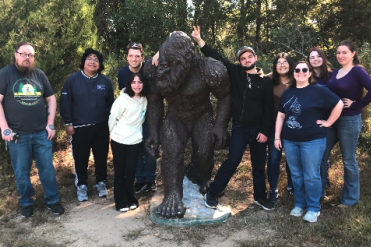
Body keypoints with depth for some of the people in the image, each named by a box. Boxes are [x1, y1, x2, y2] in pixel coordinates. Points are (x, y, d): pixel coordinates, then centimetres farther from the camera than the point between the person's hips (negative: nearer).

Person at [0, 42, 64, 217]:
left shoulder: (40, 74, 8)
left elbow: (51, 99, 11)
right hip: (17, 135, -2)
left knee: (47, 168, 8)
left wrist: (50, 124, 3)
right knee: (21, 172, 9)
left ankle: (52, 200, 23)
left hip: (42, 133, 2)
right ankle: (26, 203, 27)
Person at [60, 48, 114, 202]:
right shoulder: (73, 79, -4)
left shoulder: (105, 81, 4)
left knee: (101, 157, 12)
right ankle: (81, 185, 26)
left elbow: (110, 103, 10)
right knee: (80, 158, 8)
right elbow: (65, 102, -4)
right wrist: (68, 123, -6)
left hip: (101, 127, 2)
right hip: (79, 128, -2)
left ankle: (101, 183, 30)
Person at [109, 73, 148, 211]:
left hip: (135, 141, 3)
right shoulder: (122, 99, -15)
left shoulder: (145, 100, -3)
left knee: (130, 172, 6)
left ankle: (131, 200, 25)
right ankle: (121, 202, 22)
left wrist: (135, 132, 10)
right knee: (120, 172, 9)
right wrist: (115, 133, 4)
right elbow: (112, 119, -6)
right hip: (119, 141, -2)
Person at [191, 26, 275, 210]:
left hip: (259, 129, 2)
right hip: (239, 127, -2)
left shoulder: (265, 81, 1)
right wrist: (200, 41, -18)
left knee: (259, 164, 12)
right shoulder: (235, 73, 1)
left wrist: (265, 131, -7)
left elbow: (269, 108, -1)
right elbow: (217, 58, -8)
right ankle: (212, 192, 7)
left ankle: (260, 196, 29)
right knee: (233, 161, -7)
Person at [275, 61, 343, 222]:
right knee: (296, 175, 13)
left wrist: (328, 122, -4)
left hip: (312, 140, -4)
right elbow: (281, 115, 10)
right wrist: (277, 137, 7)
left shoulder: (318, 91, -6)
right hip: (290, 140, 5)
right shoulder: (287, 93, 9)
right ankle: (299, 204, 28)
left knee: (311, 176, 3)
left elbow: (338, 104, -5)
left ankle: (313, 208, 18)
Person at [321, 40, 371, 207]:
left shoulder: (357, 71, -10)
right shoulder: (335, 73, 10)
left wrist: (356, 105, -18)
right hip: (331, 119, 7)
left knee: (348, 160, 5)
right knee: (320, 156, 9)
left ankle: (350, 198, 21)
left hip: (349, 121, -6)